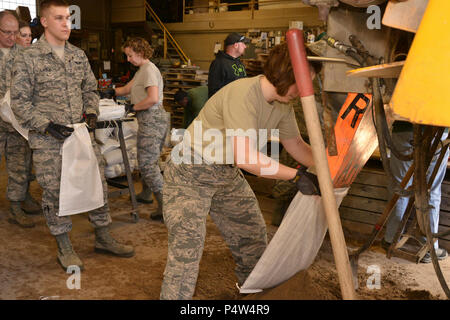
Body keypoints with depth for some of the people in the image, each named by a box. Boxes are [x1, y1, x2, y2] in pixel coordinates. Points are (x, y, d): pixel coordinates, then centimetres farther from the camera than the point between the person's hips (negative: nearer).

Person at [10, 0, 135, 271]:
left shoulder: (79, 55, 9)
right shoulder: (28, 58, -5)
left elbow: (90, 89, 18)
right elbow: (19, 101, -6)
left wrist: (91, 112, 0)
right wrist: (48, 125, -16)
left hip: (82, 134, 5)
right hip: (48, 140, -4)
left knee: (98, 185, 8)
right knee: (55, 193, 4)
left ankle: (104, 238, 25)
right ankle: (65, 248, 22)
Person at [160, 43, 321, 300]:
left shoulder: (282, 106, -2)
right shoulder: (242, 94, -30)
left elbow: (297, 146, 10)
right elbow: (245, 157, -37)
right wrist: (297, 175, -32)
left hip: (228, 176, 9)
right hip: (191, 175, -8)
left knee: (253, 239, 16)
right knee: (187, 249, -14)